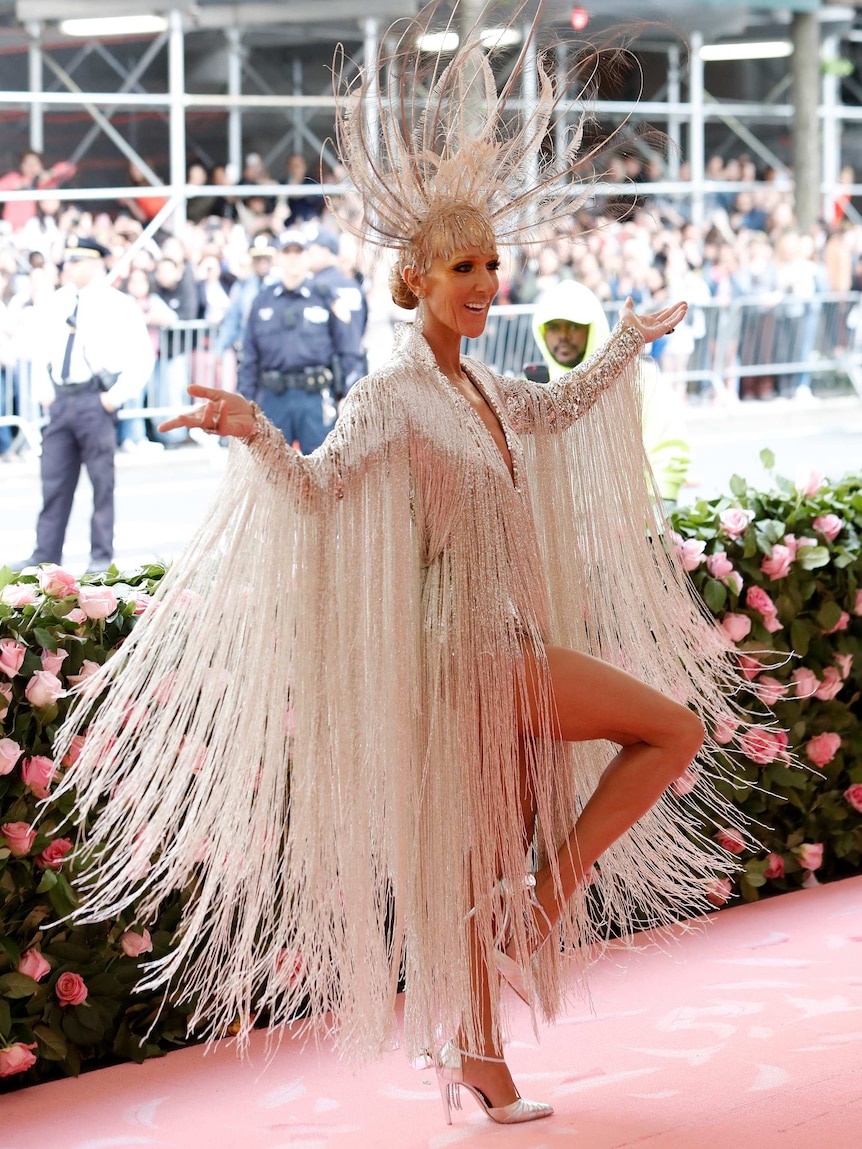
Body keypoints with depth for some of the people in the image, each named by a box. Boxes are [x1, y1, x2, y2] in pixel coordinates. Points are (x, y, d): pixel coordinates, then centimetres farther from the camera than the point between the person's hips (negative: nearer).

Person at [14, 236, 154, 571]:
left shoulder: (116, 305, -6)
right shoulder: (56, 303, 11)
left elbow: (142, 355, -7)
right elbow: (41, 348, 23)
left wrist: (117, 395, -11)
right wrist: (44, 389, 12)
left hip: (95, 401, -5)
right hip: (60, 400, 5)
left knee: (101, 480, 1)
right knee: (54, 481, 5)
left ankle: (101, 556, 8)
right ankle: (45, 555, 9)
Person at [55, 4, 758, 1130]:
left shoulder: (481, 387, 11)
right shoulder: (393, 394, -13)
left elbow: (559, 406, 33)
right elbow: (317, 485, -26)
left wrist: (628, 346, 43)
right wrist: (253, 435, -44)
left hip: (508, 643, 8)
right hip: (463, 644, -8)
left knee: (485, 862, 10)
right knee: (675, 730, -7)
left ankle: (474, 1060, 17)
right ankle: (544, 905, 2)